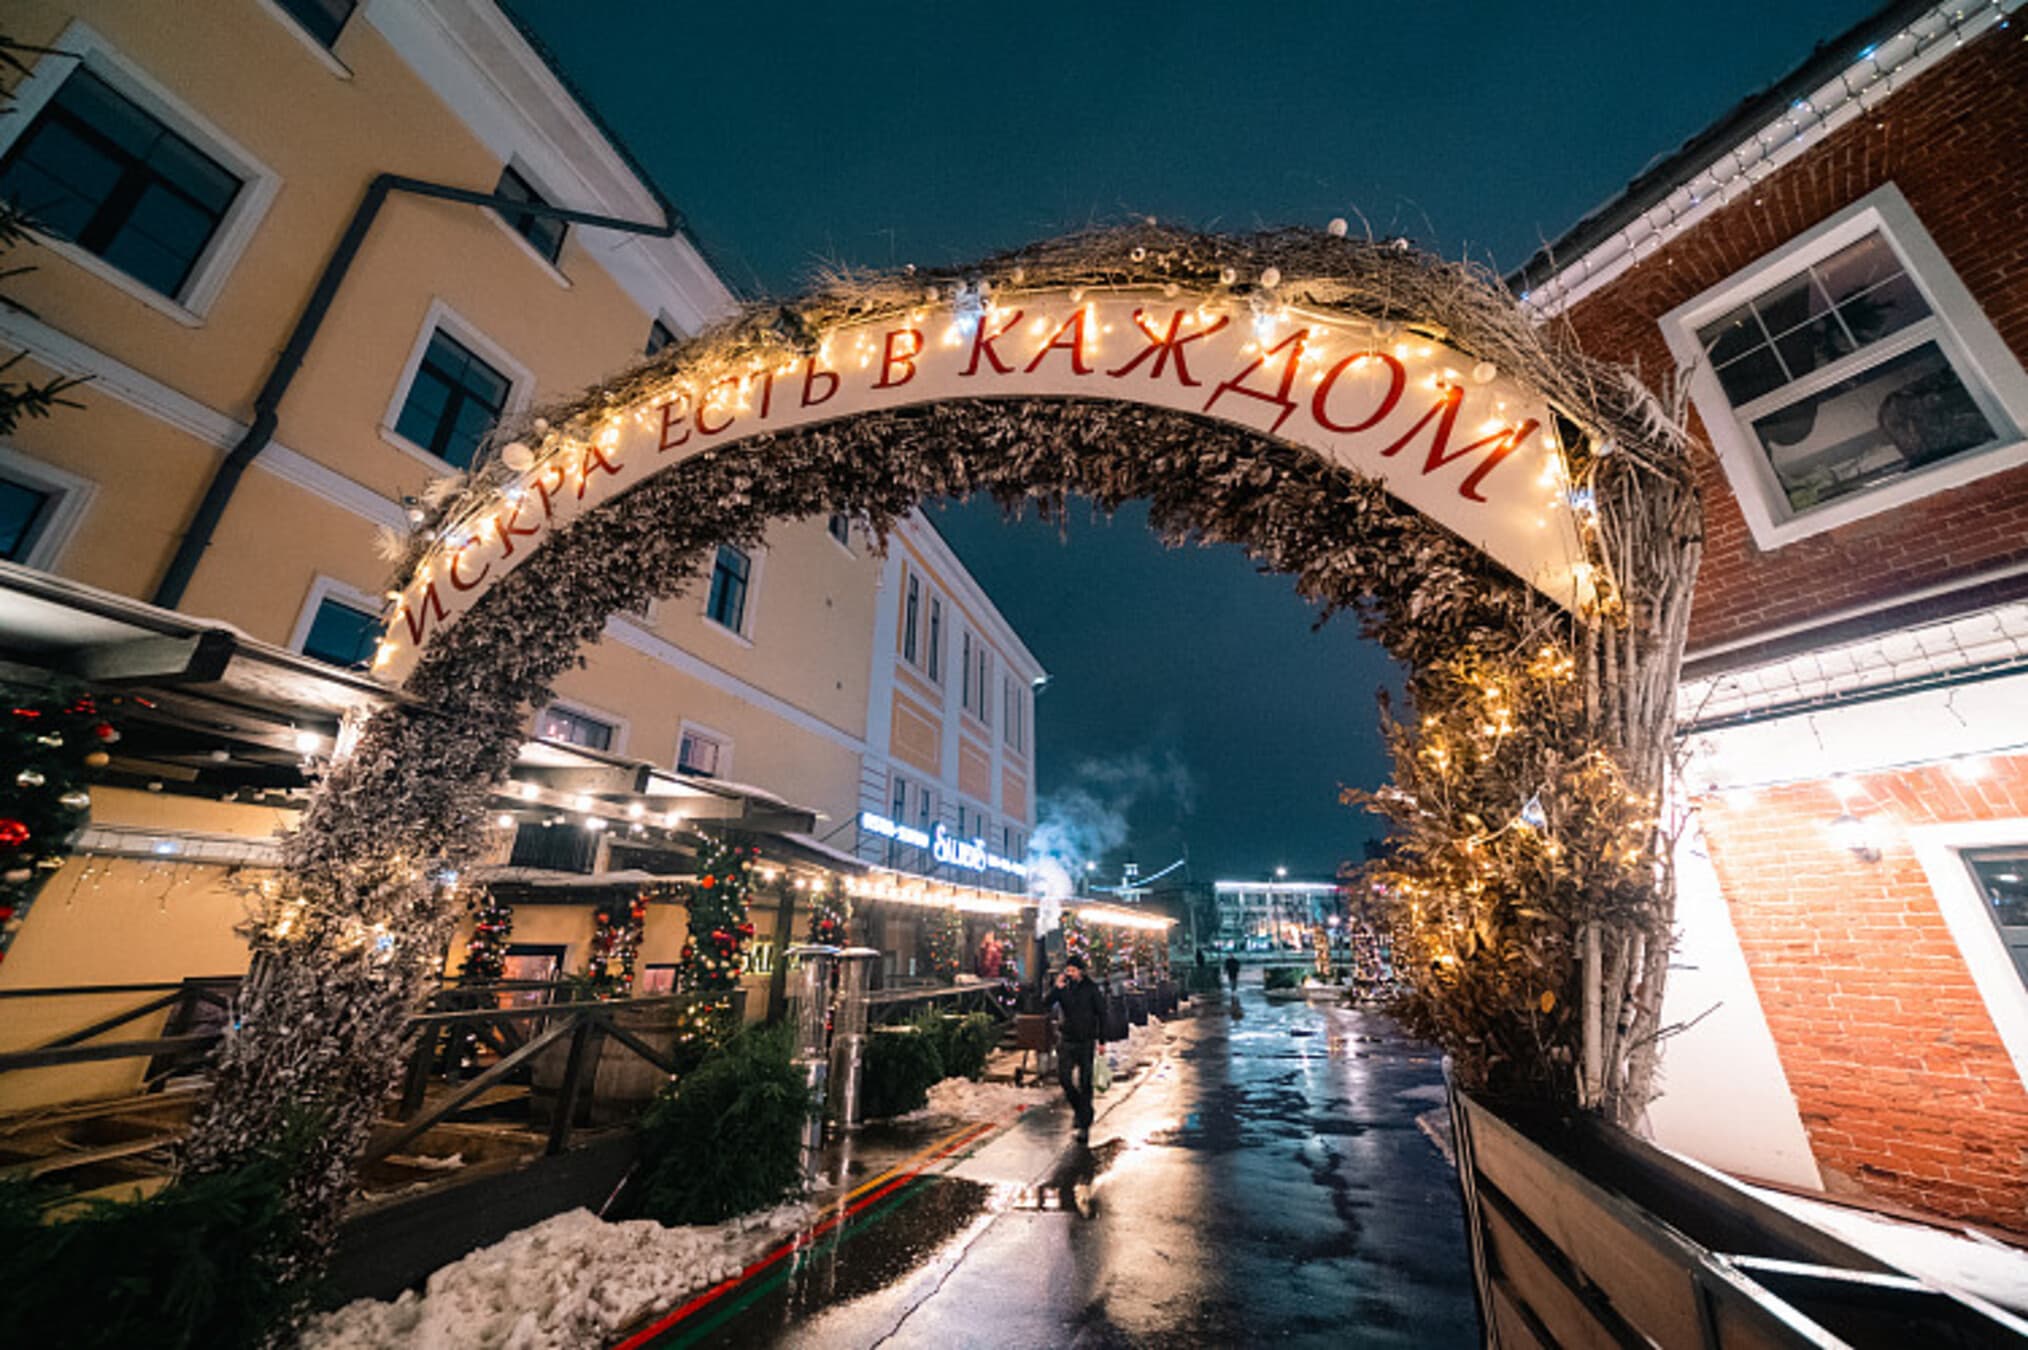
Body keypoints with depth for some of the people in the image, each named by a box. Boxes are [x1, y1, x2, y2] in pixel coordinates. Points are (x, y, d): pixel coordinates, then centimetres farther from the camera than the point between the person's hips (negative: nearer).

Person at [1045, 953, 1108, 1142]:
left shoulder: (1091, 989, -7)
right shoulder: (1063, 988, -1)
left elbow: (1102, 1014, -1)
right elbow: (1046, 1005, -10)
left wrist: (1101, 1039, -4)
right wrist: (1057, 988, -24)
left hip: (1086, 1041, -2)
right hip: (1068, 1040, 3)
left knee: (1085, 1083, 2)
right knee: (1063, 1076, -3)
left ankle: (1084, 1124, 13)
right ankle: (1077, 1107, 25)